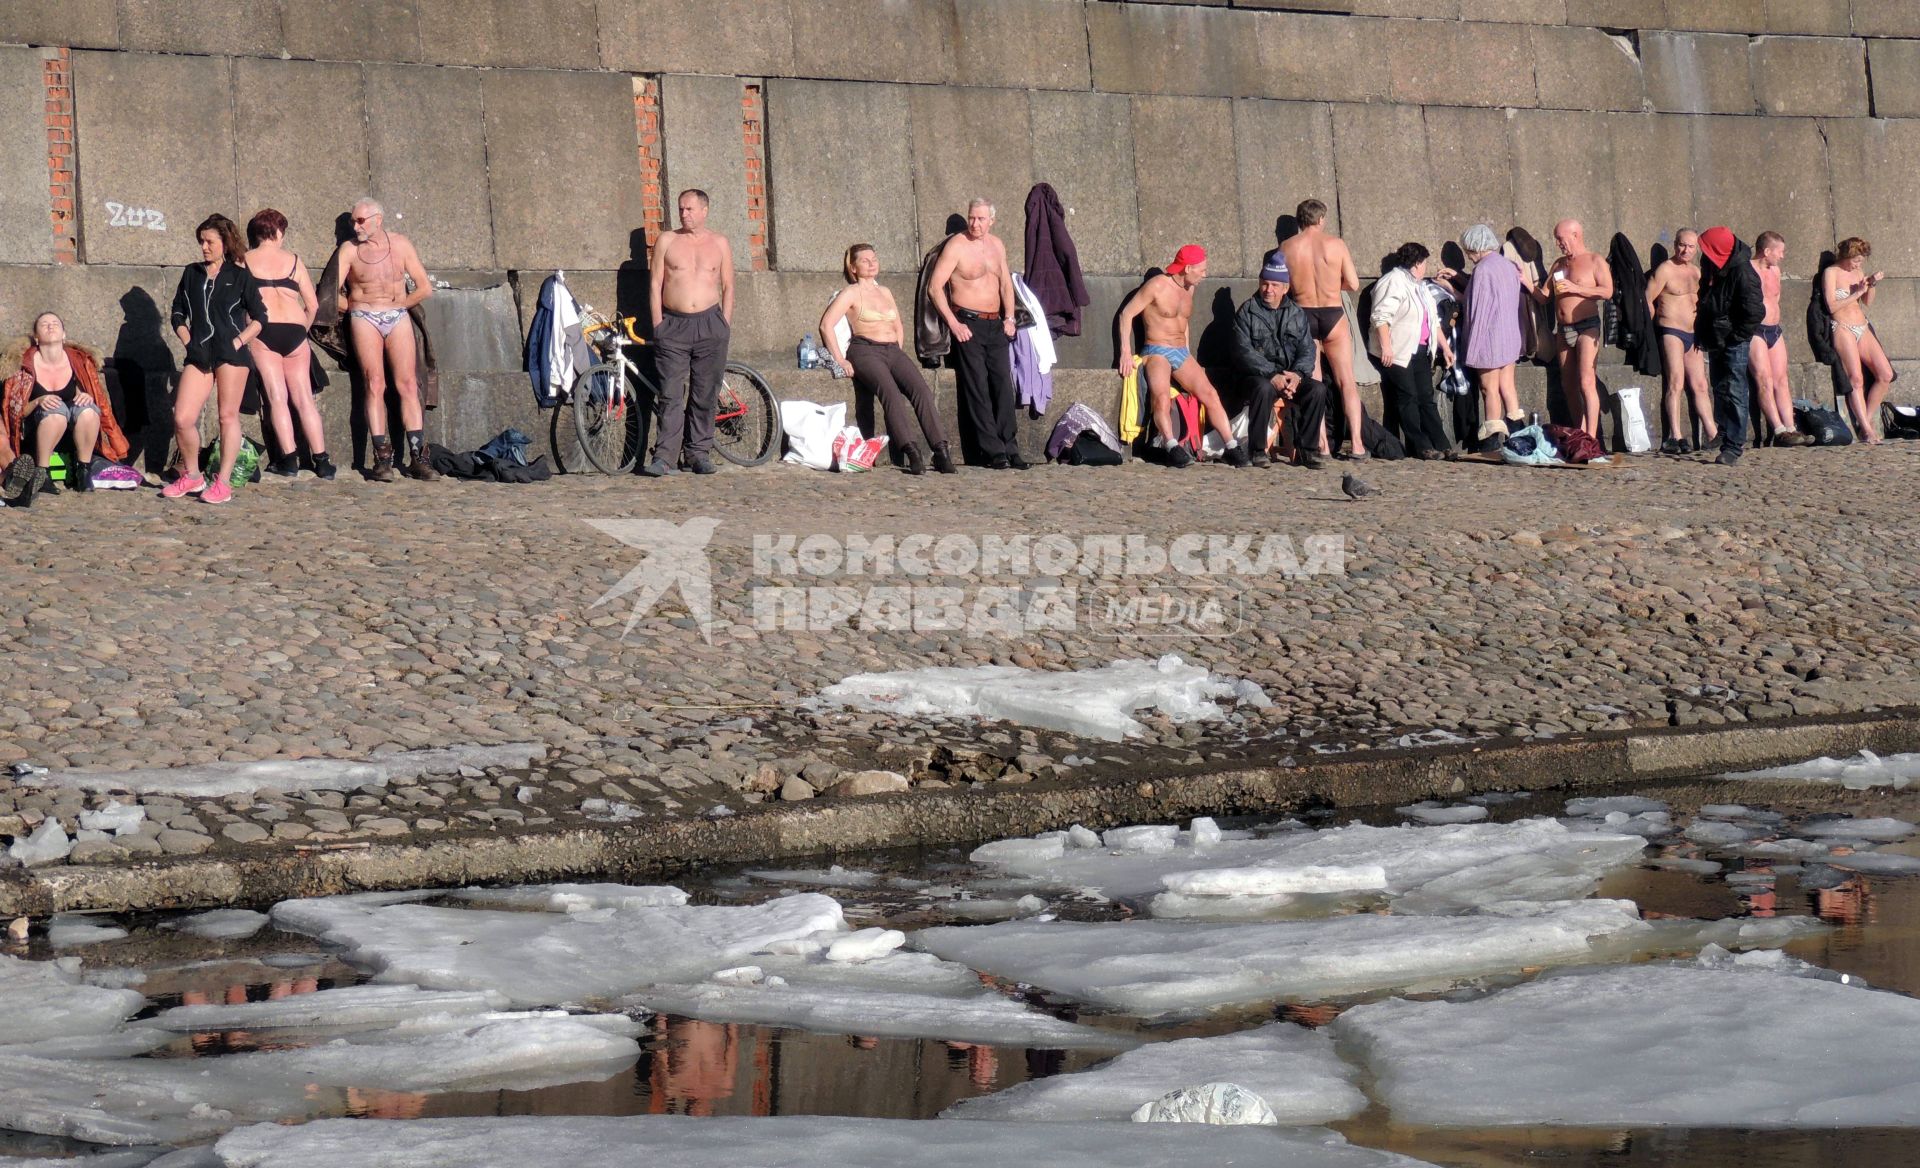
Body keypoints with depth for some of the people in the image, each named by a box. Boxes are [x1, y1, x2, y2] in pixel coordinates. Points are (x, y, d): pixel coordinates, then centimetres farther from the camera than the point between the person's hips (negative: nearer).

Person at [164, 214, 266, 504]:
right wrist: (189, 344, 1)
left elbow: (259, 317, 5)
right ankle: (192, 476, 13)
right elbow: (178, 314, 16)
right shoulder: (192, 274, 15)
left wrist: (238, 342, -7)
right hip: (199, 355, 3)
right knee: (182, 418, -6)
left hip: (231, 353, -3)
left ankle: (223, 482, 5)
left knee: (228, 416, -1)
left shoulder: (239, 276, 5)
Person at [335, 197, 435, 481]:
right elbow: (332, 294, -1)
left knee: (408, 384, -7)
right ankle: (382, 459, -14)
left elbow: (424, 287, 10)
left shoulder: (400, 244, 8)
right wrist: (354, 307, 3)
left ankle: (417, 458, -7)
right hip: (364, 318, -1)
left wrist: (398, 305, 6)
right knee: (375, 384, -12)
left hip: (398, 317, 1)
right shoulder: (349, 249, 3)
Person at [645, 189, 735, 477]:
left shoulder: (720, 243, 11)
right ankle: (665, 457, -9)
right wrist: (658, 324, -2)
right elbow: (656, 284, 6)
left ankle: (699, 453, 12)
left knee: (705, 394, 4)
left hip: (710, 323, 1)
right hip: (673, 324, -1)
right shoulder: (666, 241, 7)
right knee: (670, 394, -7)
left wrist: (725, 324, 4)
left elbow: (728, 286, 13)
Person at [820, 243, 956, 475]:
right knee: (891, 392, -34)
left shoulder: (884, 292, 26)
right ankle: (910, 451, -44)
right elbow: (826, 325, -3)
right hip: (865, 351, -5)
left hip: (893, 352, 5)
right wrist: (840, 360, -10)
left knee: (921, 391, -23)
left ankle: (941, 450, -34)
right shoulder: (851, 293, 7)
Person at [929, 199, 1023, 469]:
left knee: (1004, 386, -1)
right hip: (968, 325, -6)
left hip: (996, 325, 6)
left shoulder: (997, 245, 13)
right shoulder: (956, 246, -7)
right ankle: (994, 452, -9)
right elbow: (934, 287, -11)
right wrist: (953, 323, -15)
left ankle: (1010, 450, -1)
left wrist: (1009, 317, 9)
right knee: (977, 389, -8)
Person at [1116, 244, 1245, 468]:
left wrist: (1188, 355, 16)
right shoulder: (1157, 286, -8)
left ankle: (1232, 448, -16)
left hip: (1182, 353, 6)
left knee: (1209, 393, -13)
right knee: (1161, 396, -33)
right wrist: (1125, 352, -14)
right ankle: (1172, 447, -40)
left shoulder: (1189, 289, 14)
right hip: (1157, 351, -6)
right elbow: (1127, 314, -7)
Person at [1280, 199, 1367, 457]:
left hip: (1303, 316, 1)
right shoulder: (1336, 244, -6)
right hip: (1333, 315, -1)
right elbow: (1353, 284, -5)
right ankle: (1357, 443, -1)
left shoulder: (1286, 248, -2)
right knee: (1347, 381, 6)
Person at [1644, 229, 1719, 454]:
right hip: (1671, 332, -7)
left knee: (1700, 385, 9)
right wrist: (1657, 324, -5)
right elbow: (1647, 300, -11)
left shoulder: (1696, 273, 17)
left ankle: (1712, 435, 12)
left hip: (1693, 335, 7)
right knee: (1676, 382, -15)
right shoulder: (1665, 270, -7)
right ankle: (1676, 436, -17)